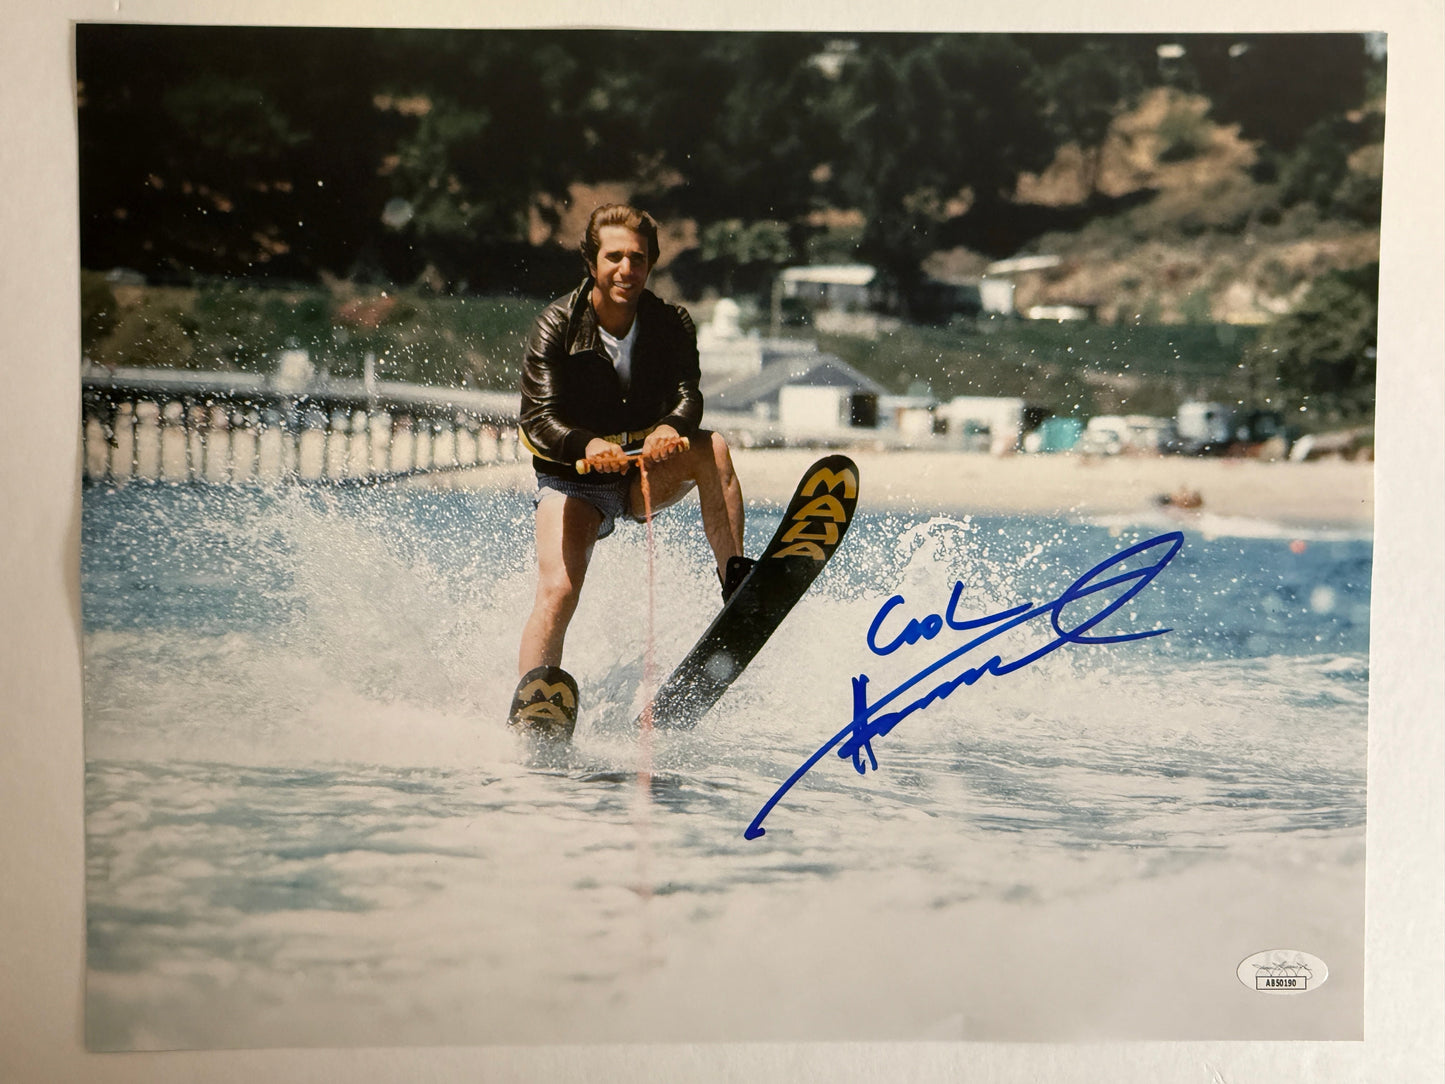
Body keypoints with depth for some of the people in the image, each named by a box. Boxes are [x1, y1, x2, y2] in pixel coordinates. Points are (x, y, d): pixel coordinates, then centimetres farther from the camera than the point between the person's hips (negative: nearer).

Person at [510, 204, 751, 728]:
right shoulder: (556, 326, -12)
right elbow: (538, 419, -21)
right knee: (558, 591, -23)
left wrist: (671, 427, -42)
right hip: (572, 477, -2)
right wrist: (588, 445, -42)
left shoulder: (672, 324, -4)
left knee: (712, 447, -28)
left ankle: (735, 580, -29)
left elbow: (687, 394, -17)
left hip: (648, 472, 2)